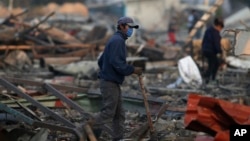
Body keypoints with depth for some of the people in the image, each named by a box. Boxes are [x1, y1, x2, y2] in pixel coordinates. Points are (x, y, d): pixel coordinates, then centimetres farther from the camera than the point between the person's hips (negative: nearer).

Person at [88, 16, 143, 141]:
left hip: (111, 82, 10)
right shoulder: (118, 40, -13)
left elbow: (101, 61, 22)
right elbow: (116, 62, -24)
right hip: (110, 83, -10)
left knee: (119, 114, 9)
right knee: (108, 113, -8)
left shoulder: (115, 41, 19)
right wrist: (133, 70, -16)